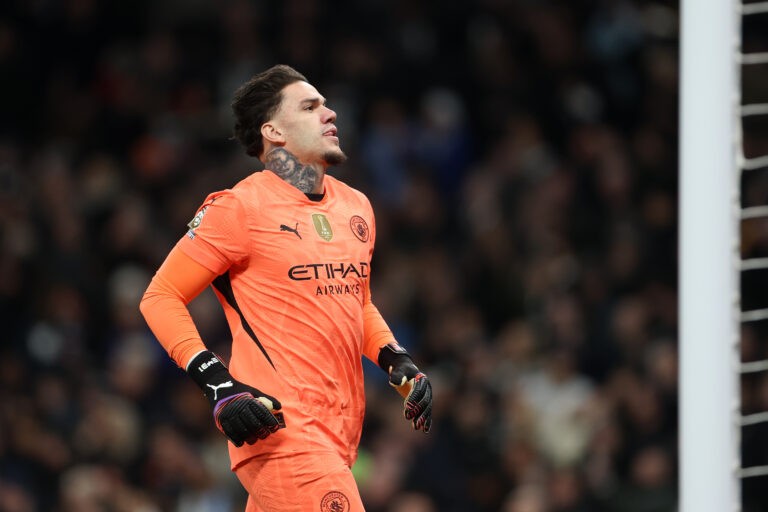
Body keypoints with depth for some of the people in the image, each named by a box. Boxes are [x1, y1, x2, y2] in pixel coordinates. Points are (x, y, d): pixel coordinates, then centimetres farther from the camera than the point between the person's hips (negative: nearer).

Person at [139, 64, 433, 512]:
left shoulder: (356, 206, 17)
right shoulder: (242, 207, -6)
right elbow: (161, 298, -5)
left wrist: (398, 363, 13)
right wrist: (220, 386, -16)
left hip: (341, 431, 8)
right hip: (280, 425, -8)